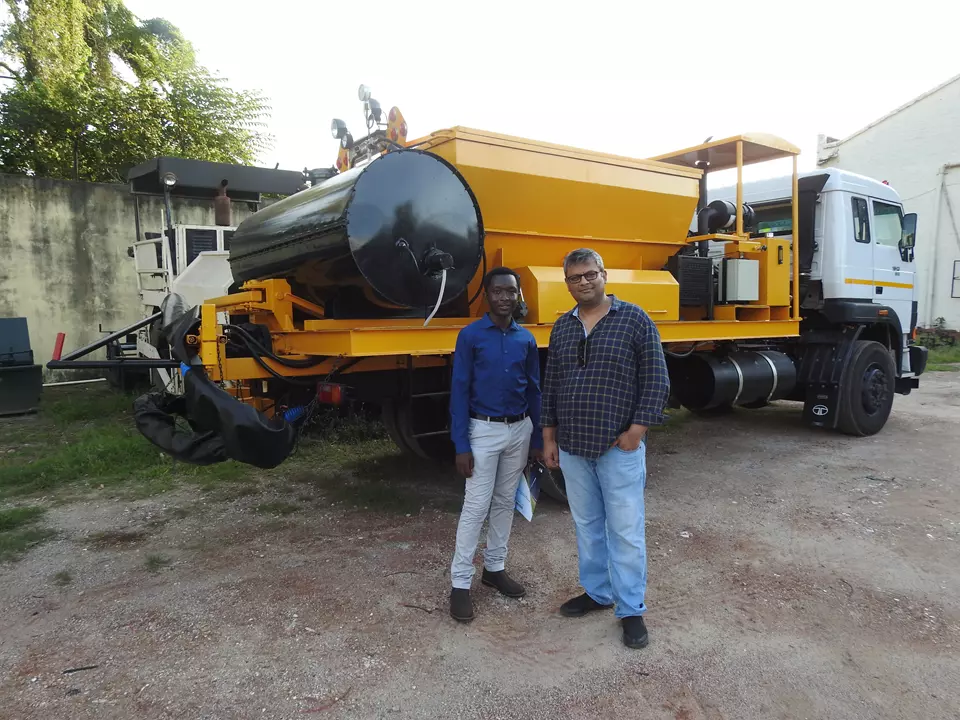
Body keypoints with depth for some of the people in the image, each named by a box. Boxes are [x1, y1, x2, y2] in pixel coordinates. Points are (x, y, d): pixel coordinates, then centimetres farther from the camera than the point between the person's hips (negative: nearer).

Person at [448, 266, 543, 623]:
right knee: (476, 507, -2)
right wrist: (461, 445, -15)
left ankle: (495, 567, 29)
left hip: (520, 429, 5)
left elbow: (534, 391, 9)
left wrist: (537, 440, 8)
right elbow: (459, 391, -11)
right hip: (484, 430, -4)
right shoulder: (470, 336, -10)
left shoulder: (526, 339, 4)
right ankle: (460, 583, 8)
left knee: (505, 502, 14)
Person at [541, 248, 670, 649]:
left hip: (619, 447, -4)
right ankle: (597, 592, 33)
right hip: (572, 448, 5)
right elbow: (551, 386, 12)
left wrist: (637, 429, -12)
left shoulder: (634, 320, -5)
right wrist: (549, 437, 9)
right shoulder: (561, 328, 9)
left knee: (625, 530, 3)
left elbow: (656, 380, -6)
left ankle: (631, 610, 17)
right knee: (587, 526, 16)